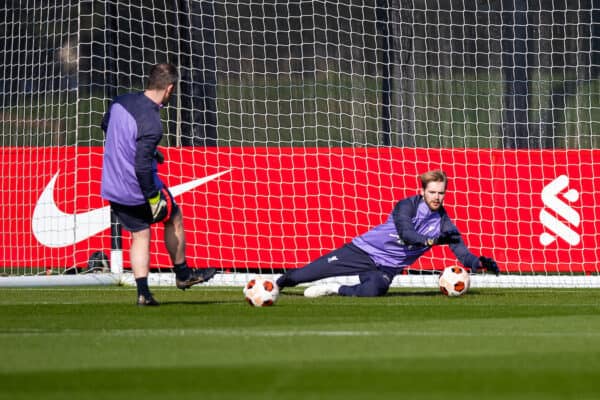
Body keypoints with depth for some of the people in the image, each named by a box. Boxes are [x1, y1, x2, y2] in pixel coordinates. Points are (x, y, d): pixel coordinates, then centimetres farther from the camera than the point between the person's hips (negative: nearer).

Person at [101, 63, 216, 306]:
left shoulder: (121, 102, -2)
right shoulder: (151, 122, -26)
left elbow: (106, 126, 20)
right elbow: (142, 165, -30)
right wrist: (153, 197, -18)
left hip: (112, 188, 7)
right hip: (137, 189, -7)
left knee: (140, 235, 17)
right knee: (174, 218, 18)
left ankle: (143, 292, 9)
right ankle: (182, 274, 32)